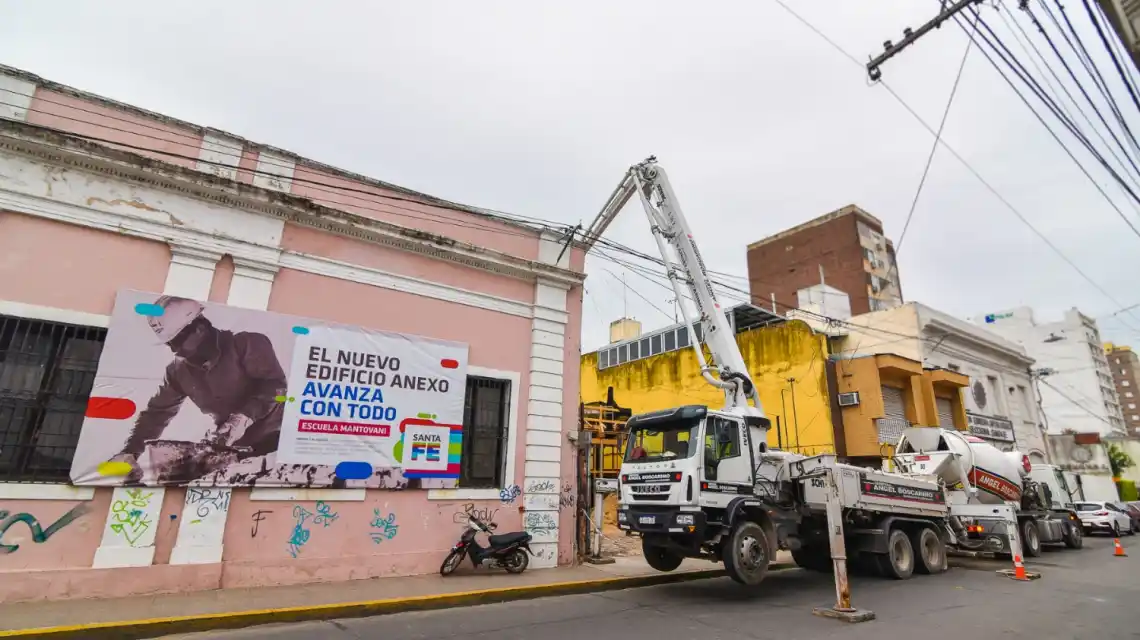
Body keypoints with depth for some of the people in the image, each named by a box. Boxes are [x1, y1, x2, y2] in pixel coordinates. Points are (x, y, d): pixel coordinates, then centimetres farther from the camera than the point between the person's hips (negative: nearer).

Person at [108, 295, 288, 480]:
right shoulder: (178, 370, 10)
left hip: (271, 438, -6)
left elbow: (275, 384, -19)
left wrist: (245, 416, -32)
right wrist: (130, 452, 2)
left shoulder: (247, 344, -10)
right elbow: (156, 412, 14)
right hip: (228, 446, 6)